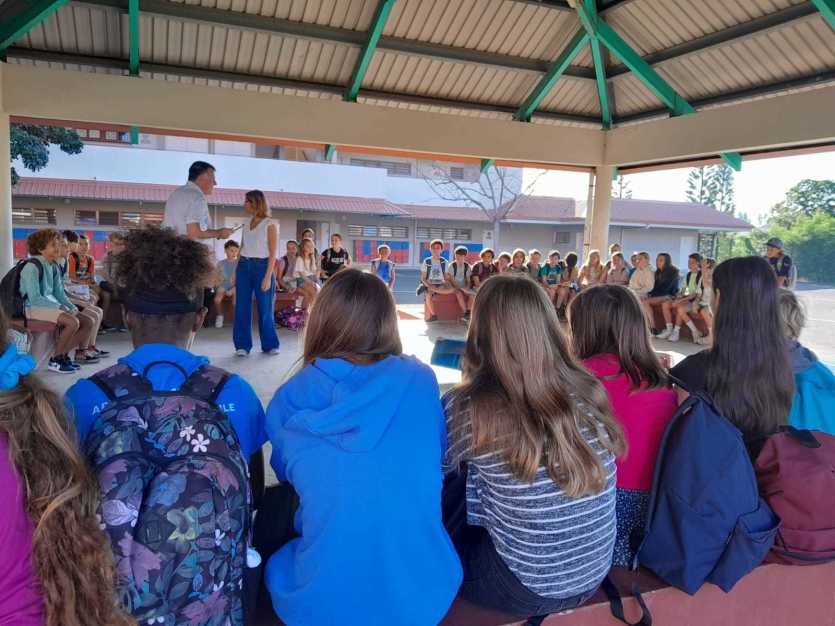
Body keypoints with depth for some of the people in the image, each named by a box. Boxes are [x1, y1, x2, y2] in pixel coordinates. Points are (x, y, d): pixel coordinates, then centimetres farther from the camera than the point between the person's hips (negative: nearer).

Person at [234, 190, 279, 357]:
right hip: (243, 266, 5)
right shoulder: (246, 225, 14)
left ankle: (269, 345, 14)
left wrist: (268, 276, -15)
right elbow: (241, 249, 16)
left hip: (262, 266, -5)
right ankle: (243, 345, 8)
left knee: (265, 308, 2)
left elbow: (273, 253, -7)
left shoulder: (270, 224, -3)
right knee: (242, 307, 1)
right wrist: (236, 272, 8)